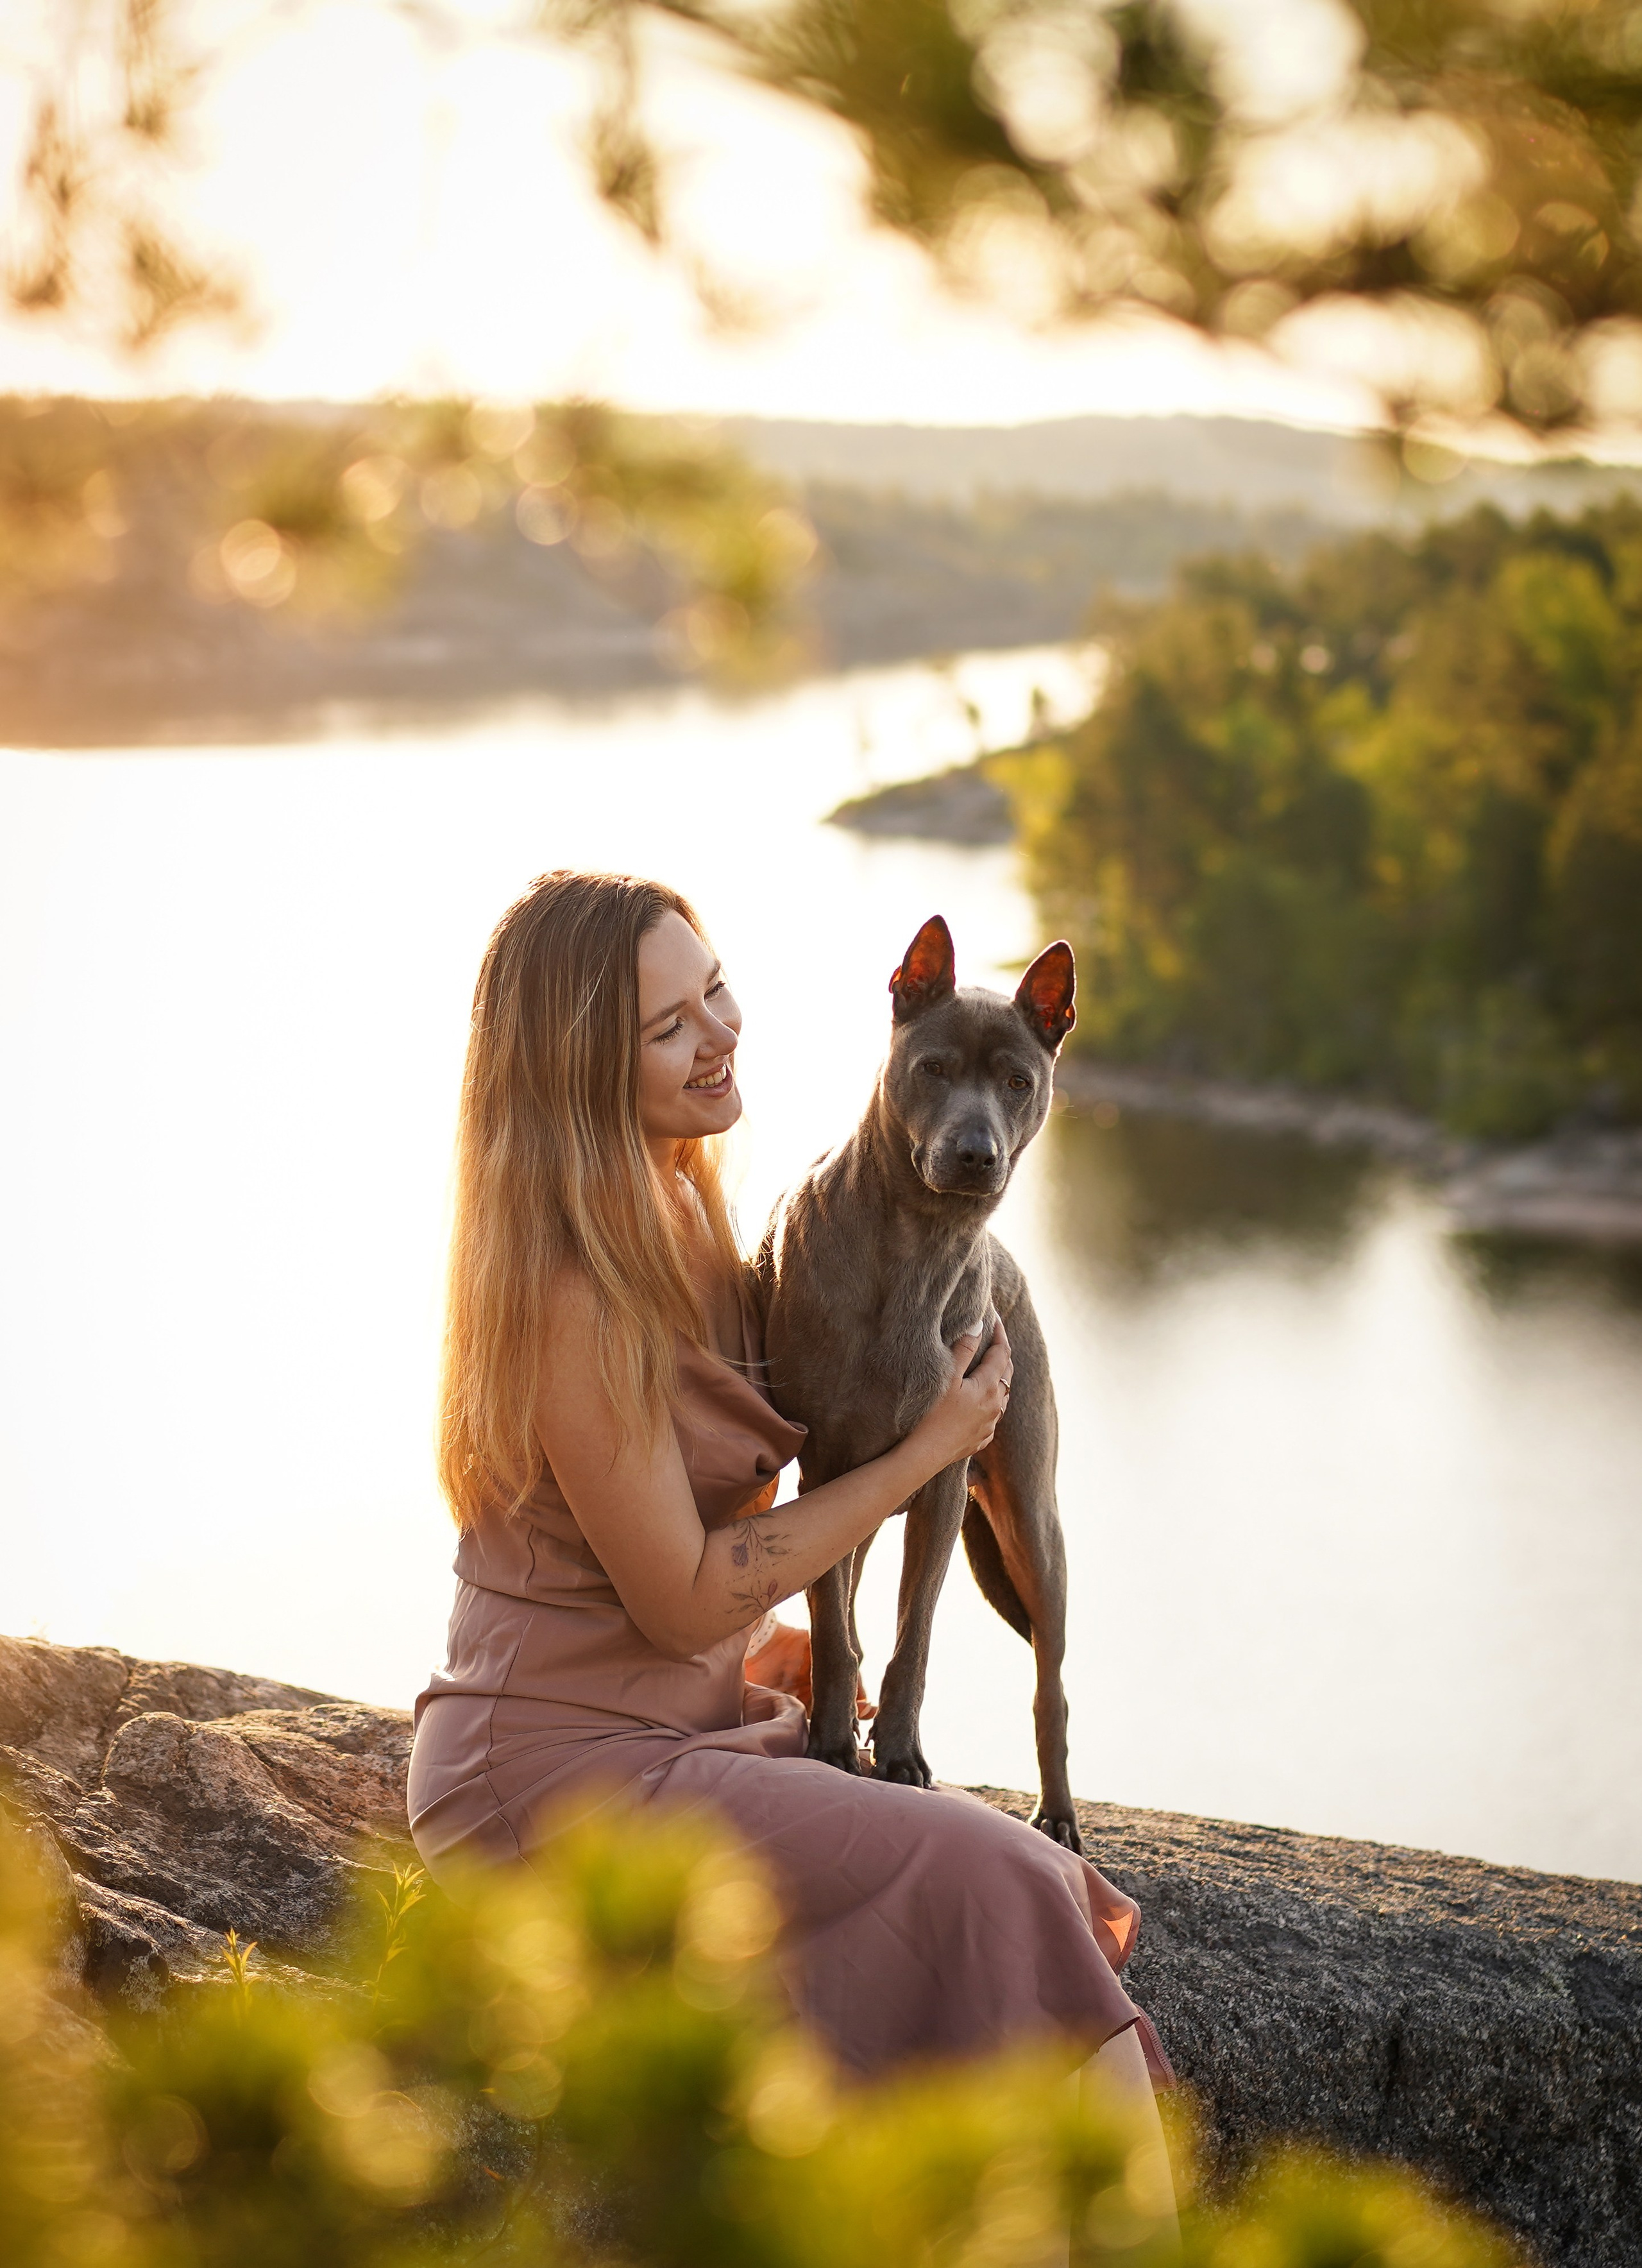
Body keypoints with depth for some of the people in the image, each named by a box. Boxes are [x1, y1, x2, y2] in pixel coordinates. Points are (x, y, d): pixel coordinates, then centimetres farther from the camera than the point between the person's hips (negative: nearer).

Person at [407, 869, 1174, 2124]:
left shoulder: (678, 1211, 8)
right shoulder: (571, 1289, -21)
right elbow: (681, 1600, -18)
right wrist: (924, 1454, -12)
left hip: (690, 1726, 8)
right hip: (557, 1774, -8)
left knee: (1037, 1897, -12)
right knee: (979, 1880, -23)